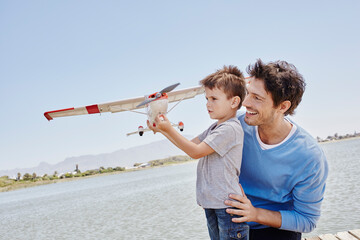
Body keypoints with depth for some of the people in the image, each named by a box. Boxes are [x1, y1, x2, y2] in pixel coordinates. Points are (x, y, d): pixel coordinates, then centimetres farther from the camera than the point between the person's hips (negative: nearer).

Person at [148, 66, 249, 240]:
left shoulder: (230, 128, -17)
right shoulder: (215, 128, 13)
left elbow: (196, 152, -17)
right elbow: (191, 144, 20)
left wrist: (170, 129, -12)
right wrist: (162, 130, 14)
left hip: (227, 204, -9)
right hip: (211, 203, 10)